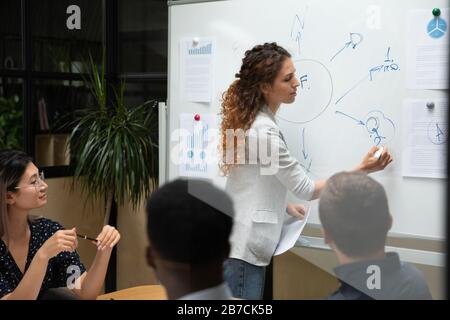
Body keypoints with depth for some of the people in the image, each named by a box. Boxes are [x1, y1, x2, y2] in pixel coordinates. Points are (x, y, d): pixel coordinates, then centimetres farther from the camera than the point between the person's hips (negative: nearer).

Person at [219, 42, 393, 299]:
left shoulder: (248, 120, 9)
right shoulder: (264, 131, -21)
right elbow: (307, 190, -16)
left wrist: (284, 206, 13)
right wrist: (362, 169, -14)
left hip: (238, 242, 10)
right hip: (244, 248, -10)